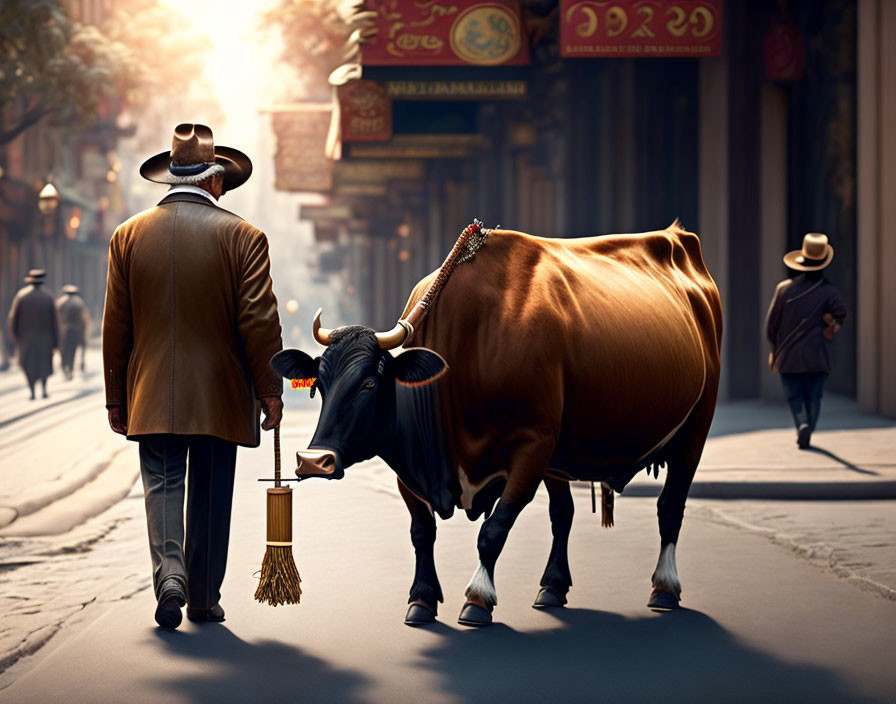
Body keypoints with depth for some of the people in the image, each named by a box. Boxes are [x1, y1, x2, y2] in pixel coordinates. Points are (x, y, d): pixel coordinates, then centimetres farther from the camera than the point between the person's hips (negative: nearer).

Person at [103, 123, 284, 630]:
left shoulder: (129, 236, 3)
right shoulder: (242, 236, -5)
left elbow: (115, 326, 5)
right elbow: (260, 321, -8)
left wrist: (116, 398, 12)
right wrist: (270, 389, -1)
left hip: (152, 394, 1)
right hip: (219, 396, -1)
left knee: (163, 483, 4)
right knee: (211, 494, 9)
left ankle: (170, 572, -20)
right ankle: (204, 598, 15)